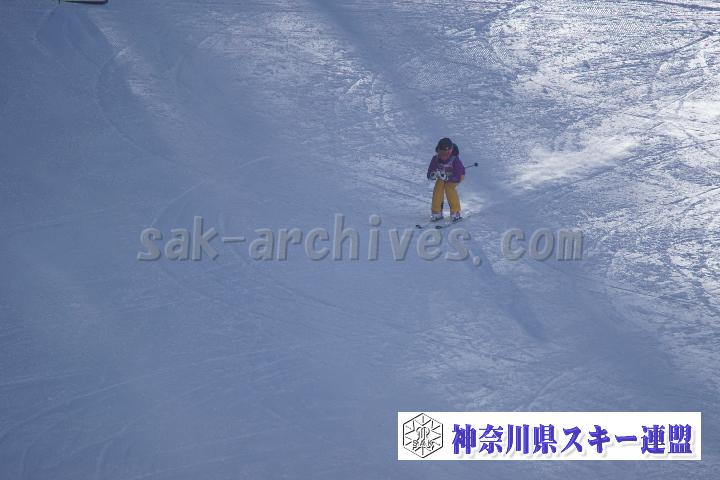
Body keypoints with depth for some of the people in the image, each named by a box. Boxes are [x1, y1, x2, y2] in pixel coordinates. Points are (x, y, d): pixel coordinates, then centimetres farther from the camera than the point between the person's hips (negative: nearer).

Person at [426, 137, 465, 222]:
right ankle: (436, 212, -8)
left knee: (449, 187, -28)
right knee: (438, 188, -20)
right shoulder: (435, 159, -25)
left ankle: (455, 212, -21)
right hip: (443, 176, 4)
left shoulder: (455, 160, -36)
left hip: (456, 176, -4)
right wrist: (433, 175, -44)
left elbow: (457, 178, -37)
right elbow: (429, 175, -21)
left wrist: (446, 177, -50)